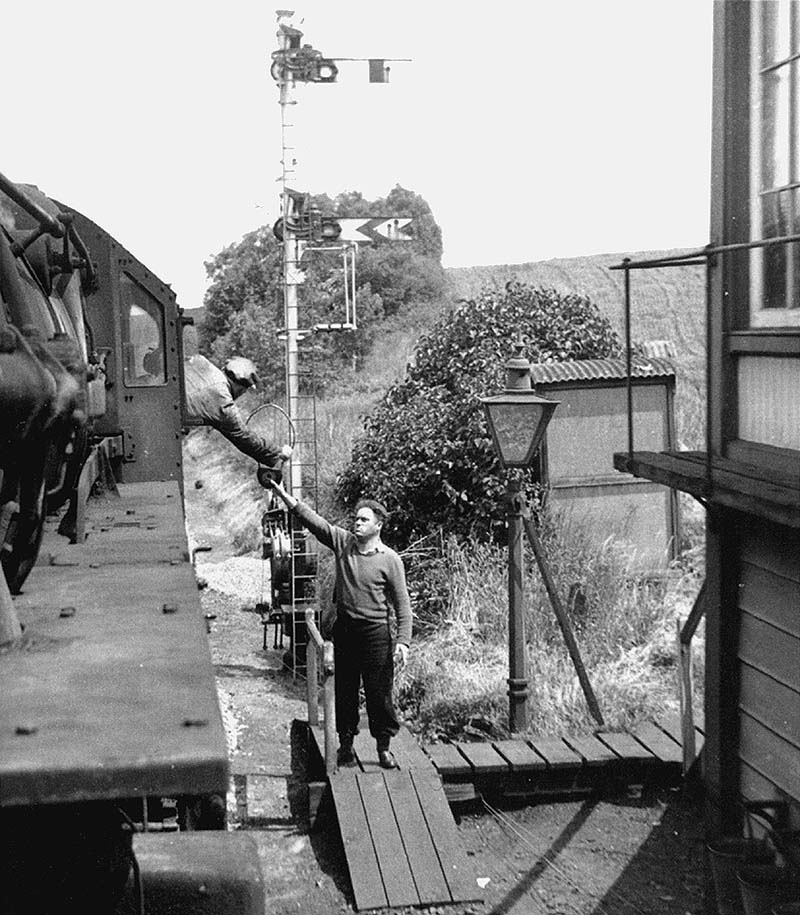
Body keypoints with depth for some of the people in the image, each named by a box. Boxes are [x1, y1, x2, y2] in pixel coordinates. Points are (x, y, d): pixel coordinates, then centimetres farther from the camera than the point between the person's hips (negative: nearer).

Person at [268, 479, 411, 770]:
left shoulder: (390, 560, -6)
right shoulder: (342, 542, 2)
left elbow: (402, 604, -5)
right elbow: (311, 519, -7)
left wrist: (403, 641, -13)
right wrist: (283, 494, -19)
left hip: (375, 631, -3)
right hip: (344, 628, 3)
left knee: (379, 691, 3)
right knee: (344, 690, 12)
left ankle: (384, 746, 18)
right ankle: (345, 744, 25)